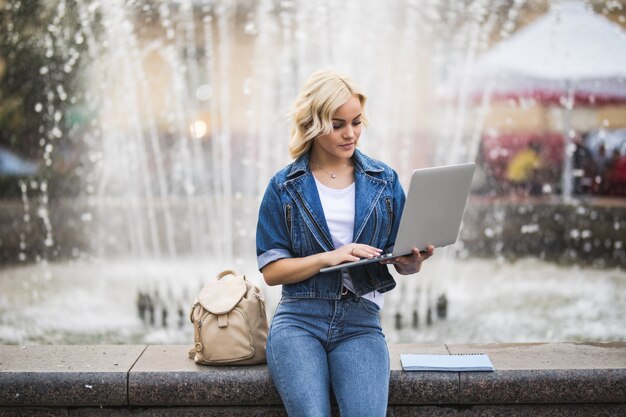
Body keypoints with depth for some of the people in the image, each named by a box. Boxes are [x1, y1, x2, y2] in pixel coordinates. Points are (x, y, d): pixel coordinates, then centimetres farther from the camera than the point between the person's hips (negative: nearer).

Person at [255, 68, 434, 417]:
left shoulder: (384, 180, 9)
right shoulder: (285, 187, 4)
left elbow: (402, 260, 9)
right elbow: (271, 270, 0)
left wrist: (413, 262, -15)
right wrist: (331, 257, -15)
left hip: (360, 323, 1)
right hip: (299, 321, -1)